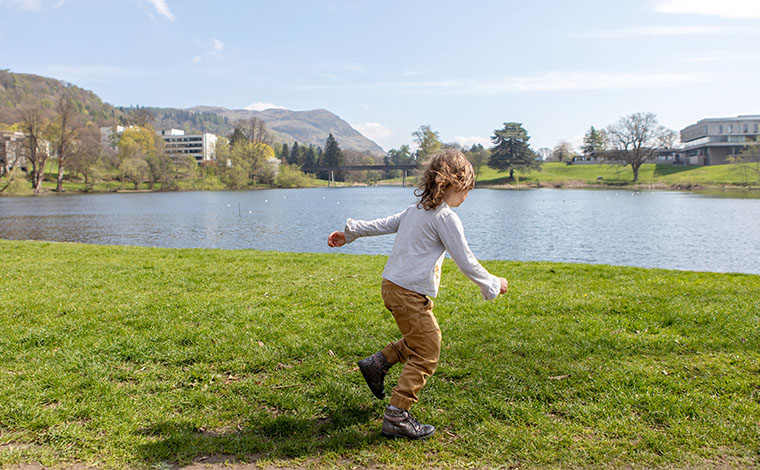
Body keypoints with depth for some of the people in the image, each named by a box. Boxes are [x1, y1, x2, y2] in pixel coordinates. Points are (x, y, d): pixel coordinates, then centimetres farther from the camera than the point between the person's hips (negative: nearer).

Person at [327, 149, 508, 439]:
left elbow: (383, 224, 20)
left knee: (420, 340, 26)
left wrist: (349, 233, 30)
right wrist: (492, 284, 2)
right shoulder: (446, 217, -13)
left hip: (392, 286, 9)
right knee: (426, 355, -1)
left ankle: (377, 363, 27)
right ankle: (396, 418, 0)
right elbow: (466, 262, -11)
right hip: (410, 293, -9)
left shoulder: (416, 209, 12)